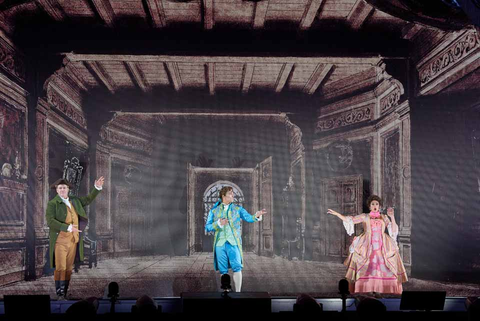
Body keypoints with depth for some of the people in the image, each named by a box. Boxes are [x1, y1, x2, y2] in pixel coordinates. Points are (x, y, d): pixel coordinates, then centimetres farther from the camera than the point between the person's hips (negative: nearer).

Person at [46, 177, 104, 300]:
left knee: (69, 268, 6)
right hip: (60, 240, -5)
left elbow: (88, 199, 25)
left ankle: (64, 293, 12)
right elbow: (50, 221, -17)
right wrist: (68, 228, -23)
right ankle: (59, 293, -2)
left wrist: (97, 187, 13)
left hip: (73, 240, 5)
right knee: (60, 268, -9)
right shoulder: (52, 204, -6)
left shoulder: (74, 201, 12)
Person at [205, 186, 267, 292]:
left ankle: (238, 292, -5)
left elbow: (248, 217, -4)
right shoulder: (214, 211, 11)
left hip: (233, 242, -1)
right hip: (220, 243, 1)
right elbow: (207, 227, 6)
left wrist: (256, 216, -25)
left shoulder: (238, 209, 10)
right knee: (223, 270, 4)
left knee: (237, 267, -11)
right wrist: (218, 223, -10)